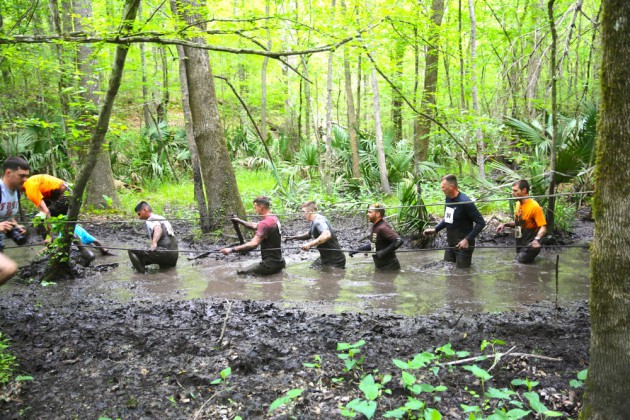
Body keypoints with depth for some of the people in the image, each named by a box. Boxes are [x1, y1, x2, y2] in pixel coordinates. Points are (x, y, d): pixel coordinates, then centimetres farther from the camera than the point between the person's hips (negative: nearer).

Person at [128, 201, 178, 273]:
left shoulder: (150, 221, -3)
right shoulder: (162, 218, 23)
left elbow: (158, 228, -24)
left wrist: (154, 242, -40)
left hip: (164, 252, -9)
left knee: (132, 251, -11)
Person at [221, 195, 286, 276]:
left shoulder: (265, 223, -22)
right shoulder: (273, 218, 8)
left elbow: (254, 244, -30)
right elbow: (254, 226, 22)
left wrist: (231, 250, -31)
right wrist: (239, 221, 13)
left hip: (271, 264, -9)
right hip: (278, 261, 9)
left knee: (241, 273, -10)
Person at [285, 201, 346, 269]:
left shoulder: (319, 221, -23)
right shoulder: (314, 222, 10)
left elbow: (327, 235, -42)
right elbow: (308, 235, 28)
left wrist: (310, 244, -43)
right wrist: (294, 237, 14)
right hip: (324, 258, 10)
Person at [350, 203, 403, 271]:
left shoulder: (382, 228, -24)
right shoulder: (374, 226, 5)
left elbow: (399, 241, -32)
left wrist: (383, 252, -31)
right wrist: (358, 250, 10)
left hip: (389, 268, -9)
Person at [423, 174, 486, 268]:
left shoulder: (465, 202, -22)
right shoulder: (448, 198, 2)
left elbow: (481, 223, -19)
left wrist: (467, 240, -23)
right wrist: (435, 230, 6)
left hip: (463, 246, -8)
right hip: (450, 245, 8)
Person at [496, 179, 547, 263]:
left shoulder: (534, 207, -20)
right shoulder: (518, 204, 5)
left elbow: (543, 227, -20)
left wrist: (537, 239, -38)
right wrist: (505, 224, 2)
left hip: (529, 246, -8)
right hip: (520, 244, 8)